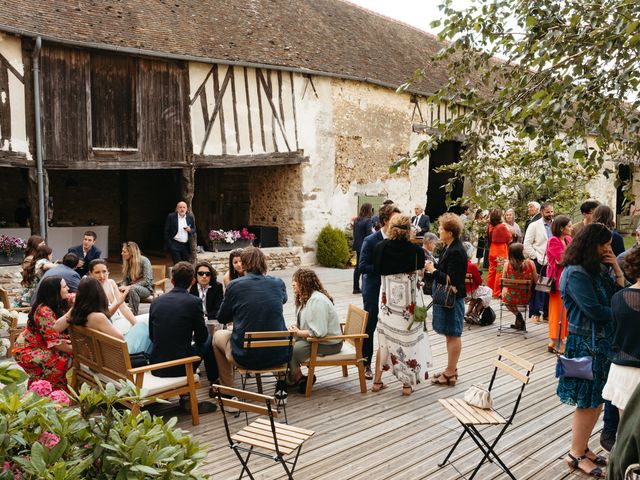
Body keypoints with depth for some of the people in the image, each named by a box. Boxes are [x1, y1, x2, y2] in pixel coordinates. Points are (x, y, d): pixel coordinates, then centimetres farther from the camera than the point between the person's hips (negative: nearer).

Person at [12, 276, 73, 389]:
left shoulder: (57, 305, 3)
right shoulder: (44, 311, -25)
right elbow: (54, 341, -27)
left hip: (41, 346, 9)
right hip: (27, 350, -9)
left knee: (67, 353, -3)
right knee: (62, 360, -25)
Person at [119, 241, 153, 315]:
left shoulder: (144, 261, -11)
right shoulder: (127, 262, 7)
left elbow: (147, 281, -17)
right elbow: (125, 279, 12)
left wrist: (129, 286, -24)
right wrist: (123, 286, -12)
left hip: (146, 289, -5)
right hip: (132, 287, 5)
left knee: (132, 289, -38)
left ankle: (133, 314, -31)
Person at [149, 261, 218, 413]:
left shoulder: (157, 301, 2)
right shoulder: (194, 302, -10)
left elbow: (152, 336, 11)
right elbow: (201, 337, -2)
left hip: (156, 366, 4)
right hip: (180, 367, -4)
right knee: (209, 339, 21)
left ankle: (185, 398, 27)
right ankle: (214, 383, 36)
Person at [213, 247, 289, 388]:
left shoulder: (234, 285, -7)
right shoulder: (278, 283, 1)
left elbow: (221, 318, 8)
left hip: (246, 357, -2)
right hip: (279, 356, 3)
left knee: (218, 335, 28)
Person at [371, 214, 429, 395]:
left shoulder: (380, 247, -6)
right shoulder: (416, 250, -12)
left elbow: (377, 270, 4)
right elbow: (420, 276, -2)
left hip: (387, 300, 2)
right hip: (408, 302, -2)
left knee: (384, 339, 16)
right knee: (407, 339, 9)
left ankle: (377, 381, 23)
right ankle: (407, 384, 17)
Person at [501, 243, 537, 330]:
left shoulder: (507, 264, -15)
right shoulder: (530, 263, -14)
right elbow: (536, 281, -4)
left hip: (510, 298, -1)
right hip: (526, 298, 1)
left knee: (504, 289, 33)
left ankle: (518, 315, 27)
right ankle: (519, 322, 37)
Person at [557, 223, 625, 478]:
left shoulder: (598, 270, 9)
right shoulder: (576, 273, -16)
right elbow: (593, 309, -20)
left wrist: (617, 269, -2)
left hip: (603, 341, 8)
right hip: (585, 343, -8)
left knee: (596, 400, 14)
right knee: (588, 401, 1)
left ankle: (582, 446, 28)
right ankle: (576, 455, 15)